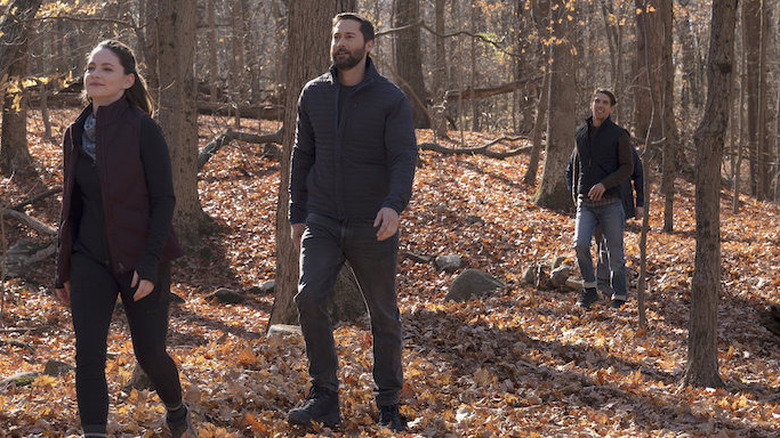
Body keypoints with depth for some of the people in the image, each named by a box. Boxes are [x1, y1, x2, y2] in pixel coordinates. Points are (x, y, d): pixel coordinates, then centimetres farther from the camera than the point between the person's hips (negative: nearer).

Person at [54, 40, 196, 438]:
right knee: (88, 355, -8)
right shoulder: (76, 134, 6)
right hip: (90, 259, 4)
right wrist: (63, 271, 13)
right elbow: (71, 206, 13)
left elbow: (164, 199, -12)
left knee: (149, 353, 9)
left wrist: (149, 265, -19)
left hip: (139, 259, -4)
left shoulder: (143, 129, -11)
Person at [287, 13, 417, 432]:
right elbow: (303, 157, 11)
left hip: (372, 227, -2)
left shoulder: (391, 99, -8)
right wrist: (296, 216, 10)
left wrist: (394, 205, -35)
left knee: (384, 315, 6)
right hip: (323, 224, 2)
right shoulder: (314, 94, 3)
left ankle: (388, 404, 22)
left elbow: (404, 159, -17)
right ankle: (324, 398, -9)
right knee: (310, 296, -18)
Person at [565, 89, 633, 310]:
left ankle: (619, 298, 17)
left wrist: (604, 184, -20)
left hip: (610, 203, -3)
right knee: (580, 244, -18)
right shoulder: (581, 134, 12)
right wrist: (575, 195, 23)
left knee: (615, 254, 2)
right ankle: (589, 290, -1)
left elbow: (627, 168, -7)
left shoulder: (619, 135, -2)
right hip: (585, 204, 3)